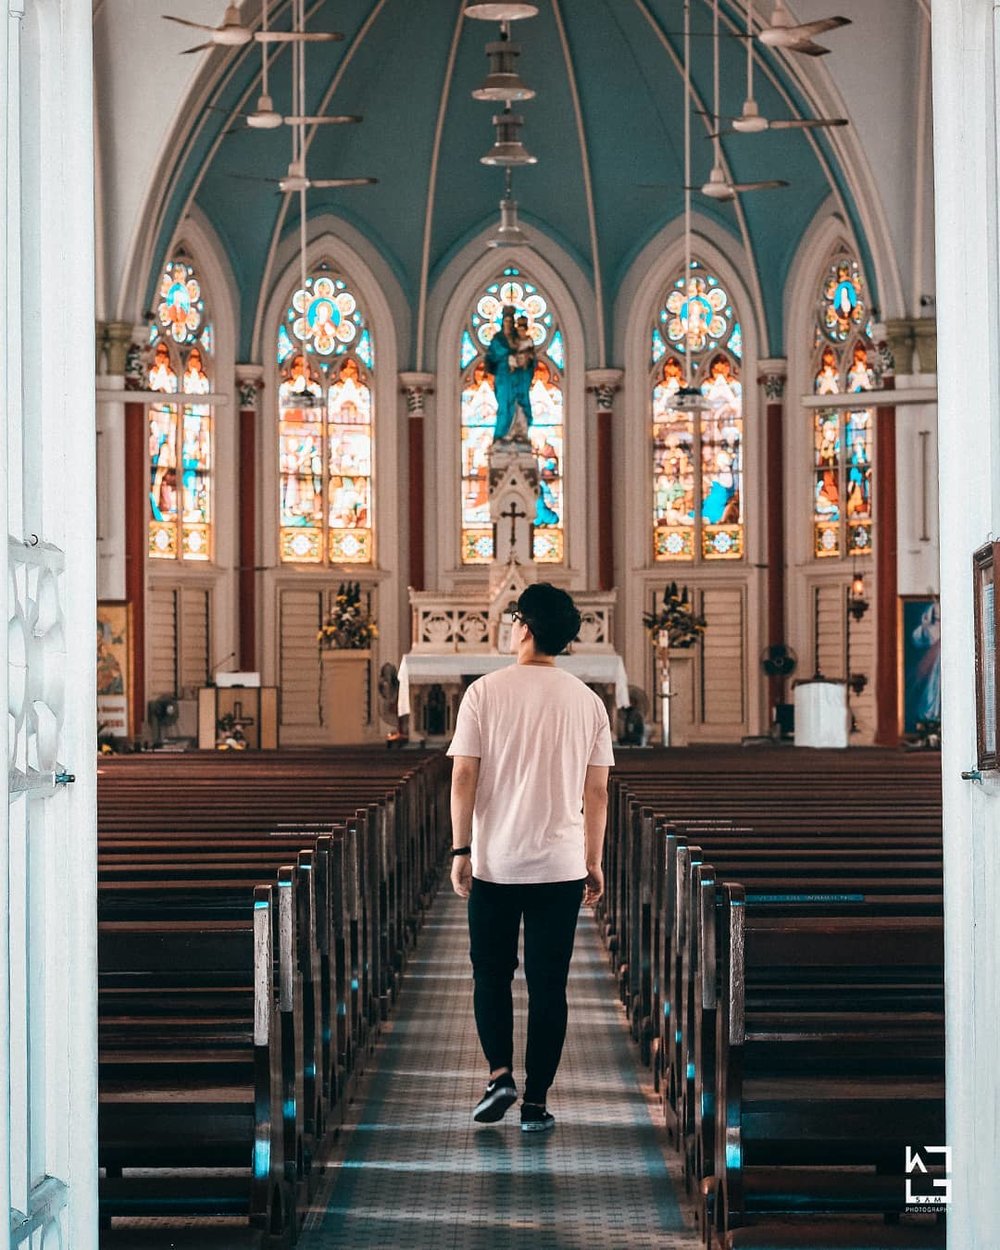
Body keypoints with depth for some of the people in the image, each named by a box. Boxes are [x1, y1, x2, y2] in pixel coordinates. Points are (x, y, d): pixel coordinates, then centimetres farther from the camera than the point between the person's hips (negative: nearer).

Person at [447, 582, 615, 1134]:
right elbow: (596, 792, 4)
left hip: (494, 862, -1)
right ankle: (536, 1102, 5)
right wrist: (593, 862, 12)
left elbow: (463, 778, -8)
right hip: (561, 866, 1)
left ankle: (500, 1073, -2)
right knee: (548, 985, 5)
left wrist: (460, 850, -2)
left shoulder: (485, 692, -6)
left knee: (491, 974, 14)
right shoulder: (587, 701, 2)